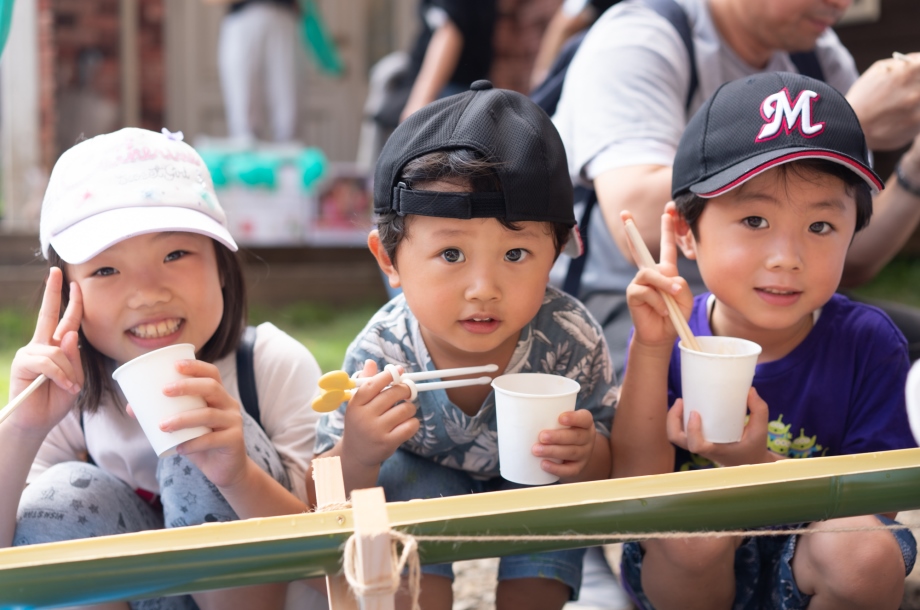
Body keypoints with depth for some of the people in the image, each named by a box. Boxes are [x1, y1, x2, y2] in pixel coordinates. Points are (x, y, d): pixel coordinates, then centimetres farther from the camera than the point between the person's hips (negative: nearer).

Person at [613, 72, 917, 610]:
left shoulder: (868, 343, -13)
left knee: (871, 552, -31)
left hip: (804, 567, 0)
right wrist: (651, 349, -27)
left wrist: (758, 464, -31)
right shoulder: (669, 338, -11)